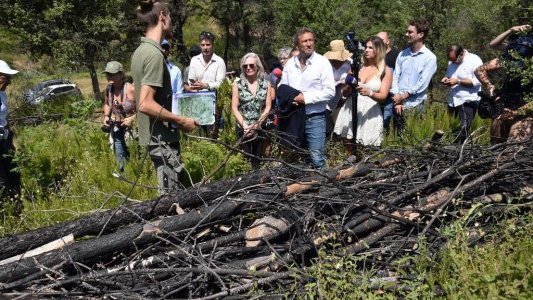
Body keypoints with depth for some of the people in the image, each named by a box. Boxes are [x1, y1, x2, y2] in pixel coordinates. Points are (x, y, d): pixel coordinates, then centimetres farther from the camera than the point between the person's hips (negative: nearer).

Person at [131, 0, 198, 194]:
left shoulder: (140, 51, 10)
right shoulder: (154, 54, -19)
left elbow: (138, 97, 19)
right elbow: (146, 104, -25)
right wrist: (181, 120, -17)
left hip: (154, 135, 10)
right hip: (162, 137, -10)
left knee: (168, 192, 18)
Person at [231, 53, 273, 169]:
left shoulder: (266, 84, 6)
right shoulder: (238, 85, 3)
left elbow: (268, 107, 2)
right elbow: (234, 108, 0)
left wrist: (256, 125, -9)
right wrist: (244, 125, -12)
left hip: (260, 128, 1)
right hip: (243, 128, -1)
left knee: (258, 160, 3)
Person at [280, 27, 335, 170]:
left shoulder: (322, 62, -6)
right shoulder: (290, 63, 7)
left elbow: (330, 91, -10)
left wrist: (307, 97, -16)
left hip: (314, 118, -5)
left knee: (317, 159, -6)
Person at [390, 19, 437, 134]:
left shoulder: (430, 58, -4)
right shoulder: (402, 54, 10)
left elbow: (422, 83, -10)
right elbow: (395, 77, 5)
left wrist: (403, 96, -10)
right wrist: (397, 99, -7)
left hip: (415, 106, -4)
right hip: (398, 105, 4)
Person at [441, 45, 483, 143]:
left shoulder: (474, 60, -10)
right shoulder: (452, 62, 13)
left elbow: (477, 82, -16)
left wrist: (458, 81, -20)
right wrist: (446, 78, 4)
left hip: (467, 102, -7)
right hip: (452, 101, 7)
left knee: (463, 131, -11)